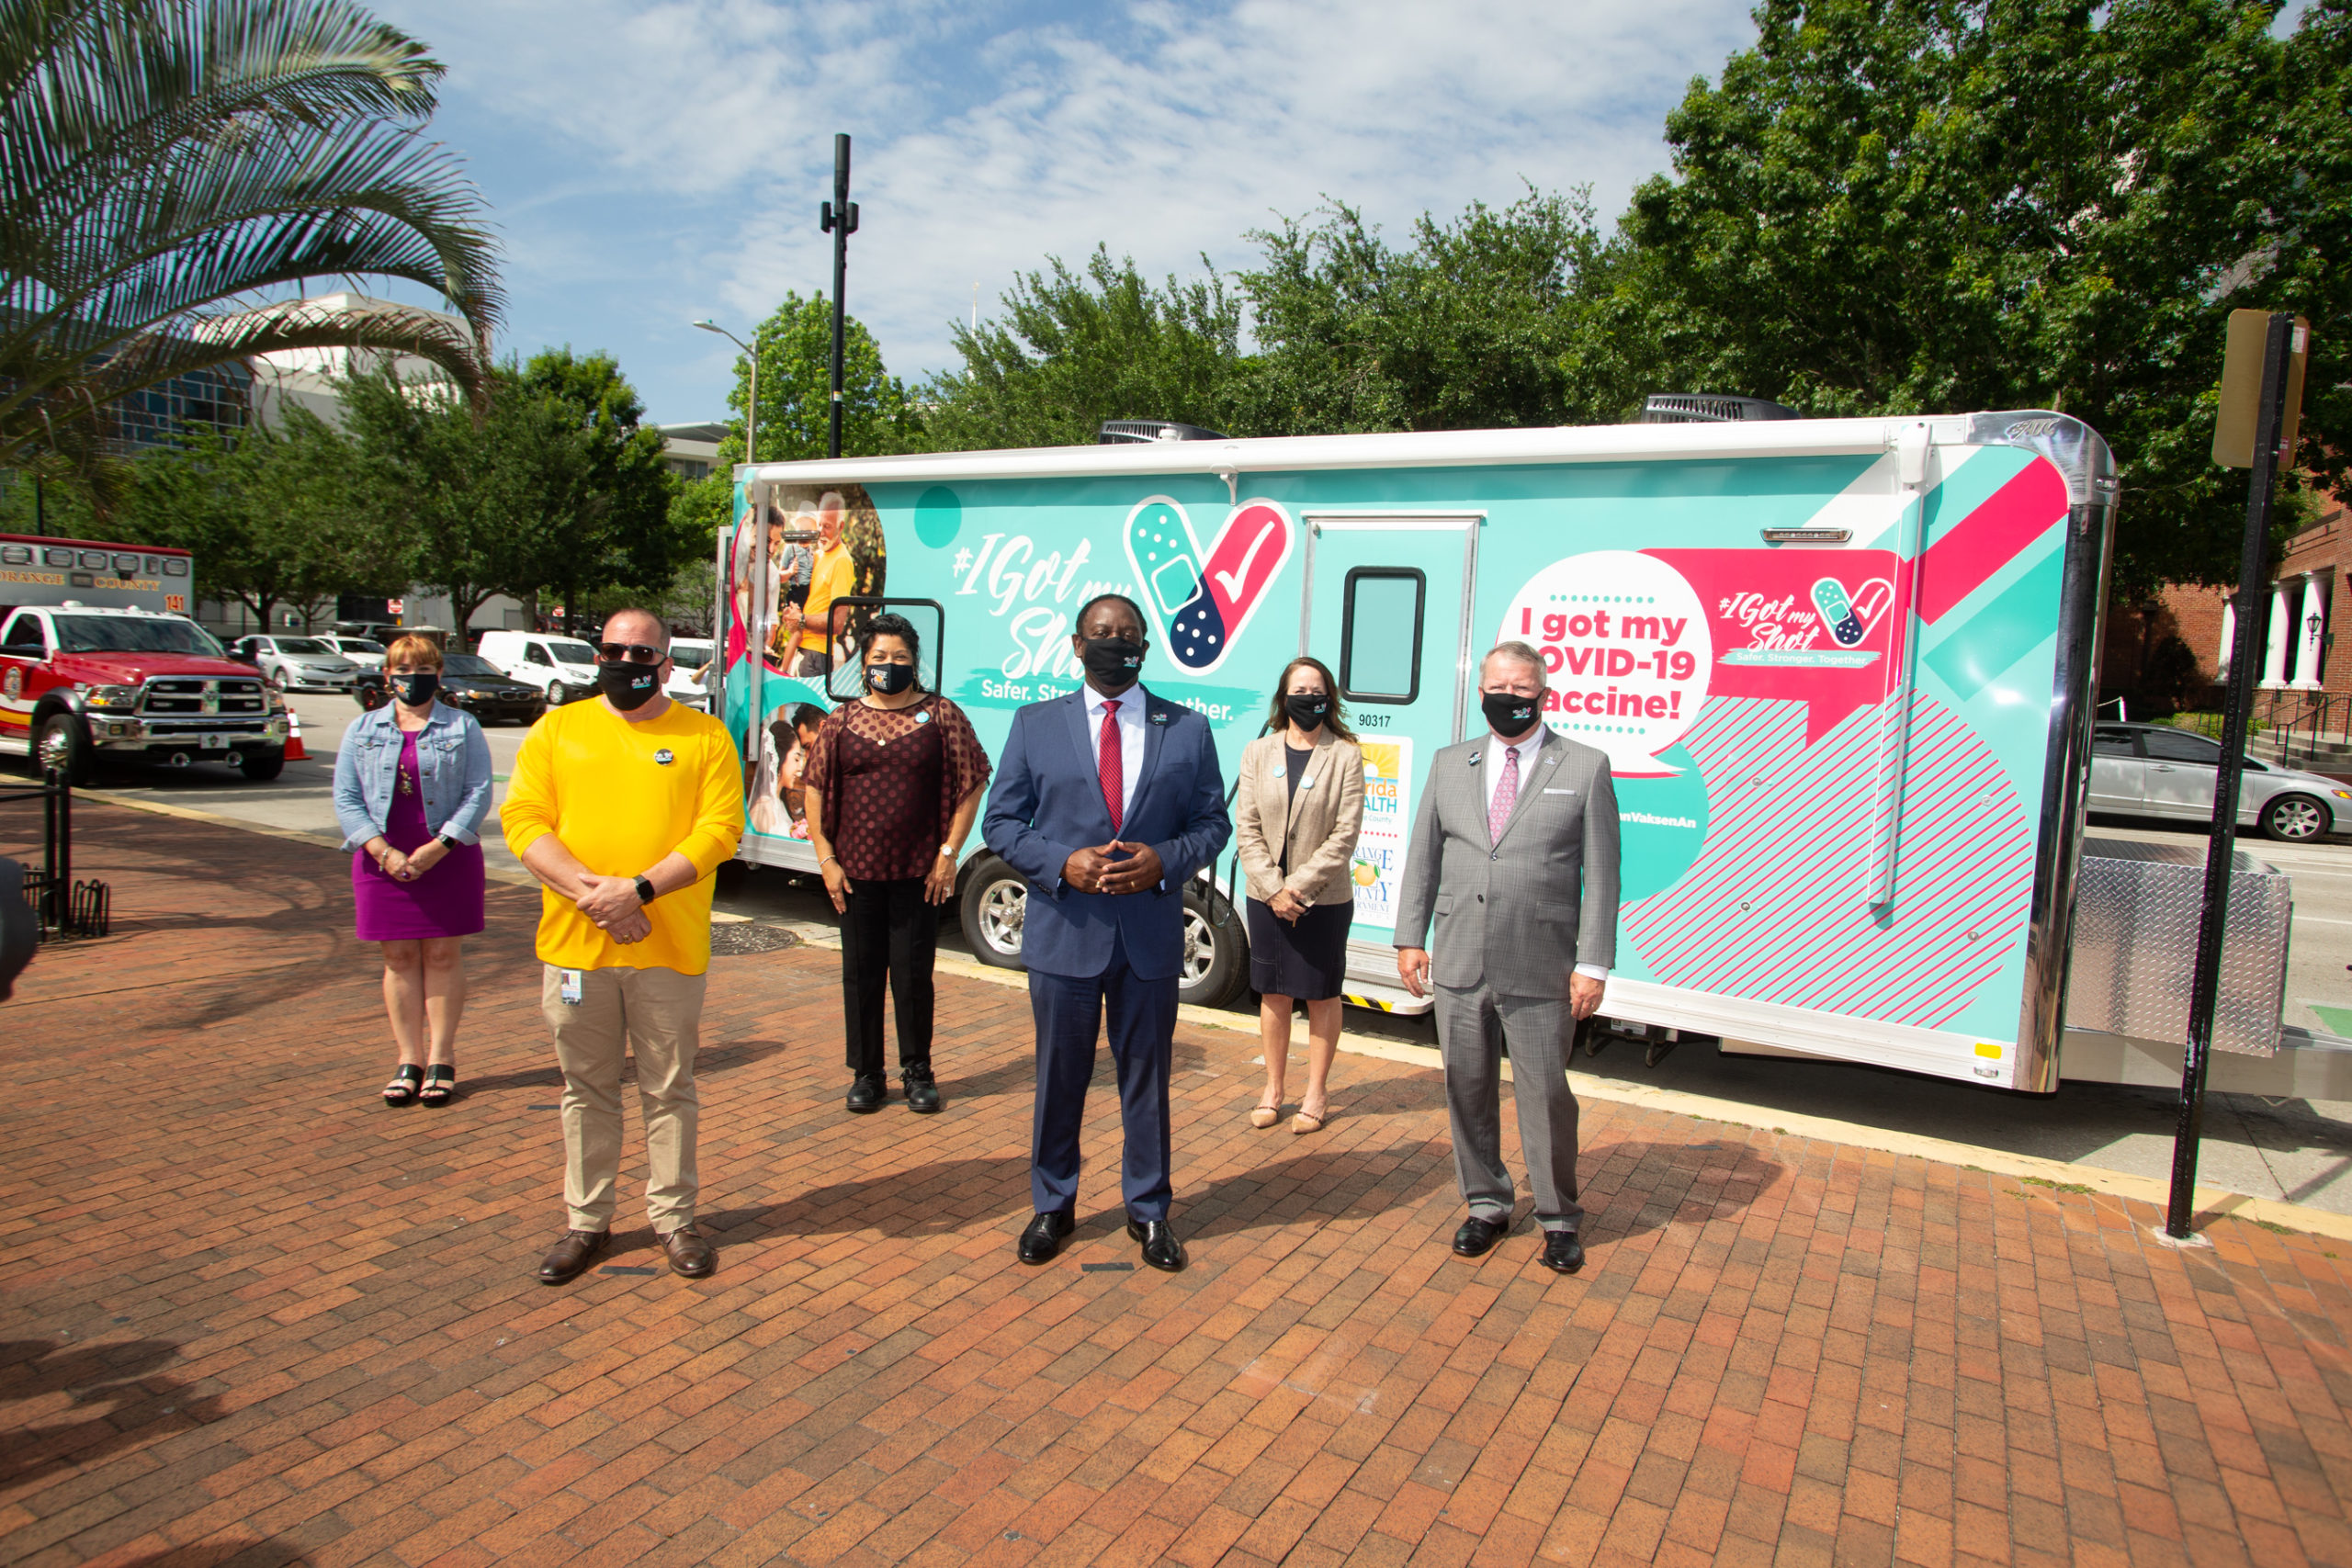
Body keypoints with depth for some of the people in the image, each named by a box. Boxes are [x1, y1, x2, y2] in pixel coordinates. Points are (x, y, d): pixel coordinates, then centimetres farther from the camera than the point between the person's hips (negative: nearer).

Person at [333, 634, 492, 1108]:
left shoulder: (463, 727, 3)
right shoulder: (362, 729, 9)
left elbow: (478, 793, -5)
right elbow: (346, 798, 2)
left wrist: (438, 847, -15)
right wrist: (383, 852, -12)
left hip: (448, 859, -2)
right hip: (383, 860, 2)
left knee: (442, 955, 2)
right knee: (399, 958, 6)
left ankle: (440, 1059, 10)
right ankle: (408, 1060, 14)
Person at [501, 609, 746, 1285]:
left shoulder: (704, 736, 2)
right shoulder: (556, 730, 8)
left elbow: (719, 829, -7)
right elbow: (523, 820, -1)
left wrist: (639, 888, -18)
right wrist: (591, 891, -15)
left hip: (670, 947, -2)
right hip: (575, 944, 2)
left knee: (669, 1089, 9)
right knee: (587, 1090, 13)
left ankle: (674, 1217, 23)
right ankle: (588, 1222, 27)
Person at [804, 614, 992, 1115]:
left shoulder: (941, 716, 1)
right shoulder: (841, 721, 7)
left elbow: (972, 784, -1)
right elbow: (815, 790, 8)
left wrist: (948, 853, -5)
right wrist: (826, 857, 1)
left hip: (918, 873, -2)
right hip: (855, 873, 2)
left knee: (914, 975, 4)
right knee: (861, 975, 8)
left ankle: (918, 1072, 20)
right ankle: (867, 1075, 21)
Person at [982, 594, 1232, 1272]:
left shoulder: (1187, 729, 4)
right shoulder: (1035, 725, 3)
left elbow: (1212, 822, 5)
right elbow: (1001, 822, 2)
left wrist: (1165, 860, -15)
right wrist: (1061, 863, -15)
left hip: (1151, 933, 0)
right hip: (1063, 930, 0)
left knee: (1146, 1077, 12)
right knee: (1059, 1077, 12)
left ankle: (1148, 1210, 30)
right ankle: (1052, 1205, 31)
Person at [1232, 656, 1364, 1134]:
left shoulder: (1345, 755, -4)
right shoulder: (1257, 753, 4)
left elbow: (1346, 832, -9)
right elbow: (1247, 827, -1)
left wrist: (1300, 884, -14)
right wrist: (1273, 889, -11)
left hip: (1325, 899, -2)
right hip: (1266, 898, 2)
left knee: (1322, 996, 8)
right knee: (1273, 995, 11)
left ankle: (1317, 1092, 22)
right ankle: (1273, 1089, 25)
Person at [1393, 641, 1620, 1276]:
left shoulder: (1586, 767, 0)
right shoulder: (1450, 765, 10)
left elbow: (1600, 873, -3)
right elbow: (1422, 856, 11)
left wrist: (1593, 963, -7)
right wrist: (1411, 938, 5)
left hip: (1542, 972, -3)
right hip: (1459, 964, 3)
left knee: (1546, 1094, 4)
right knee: (1468, 1089, 12)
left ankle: (1558, 1218, 25)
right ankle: (1487, 1205, 31)